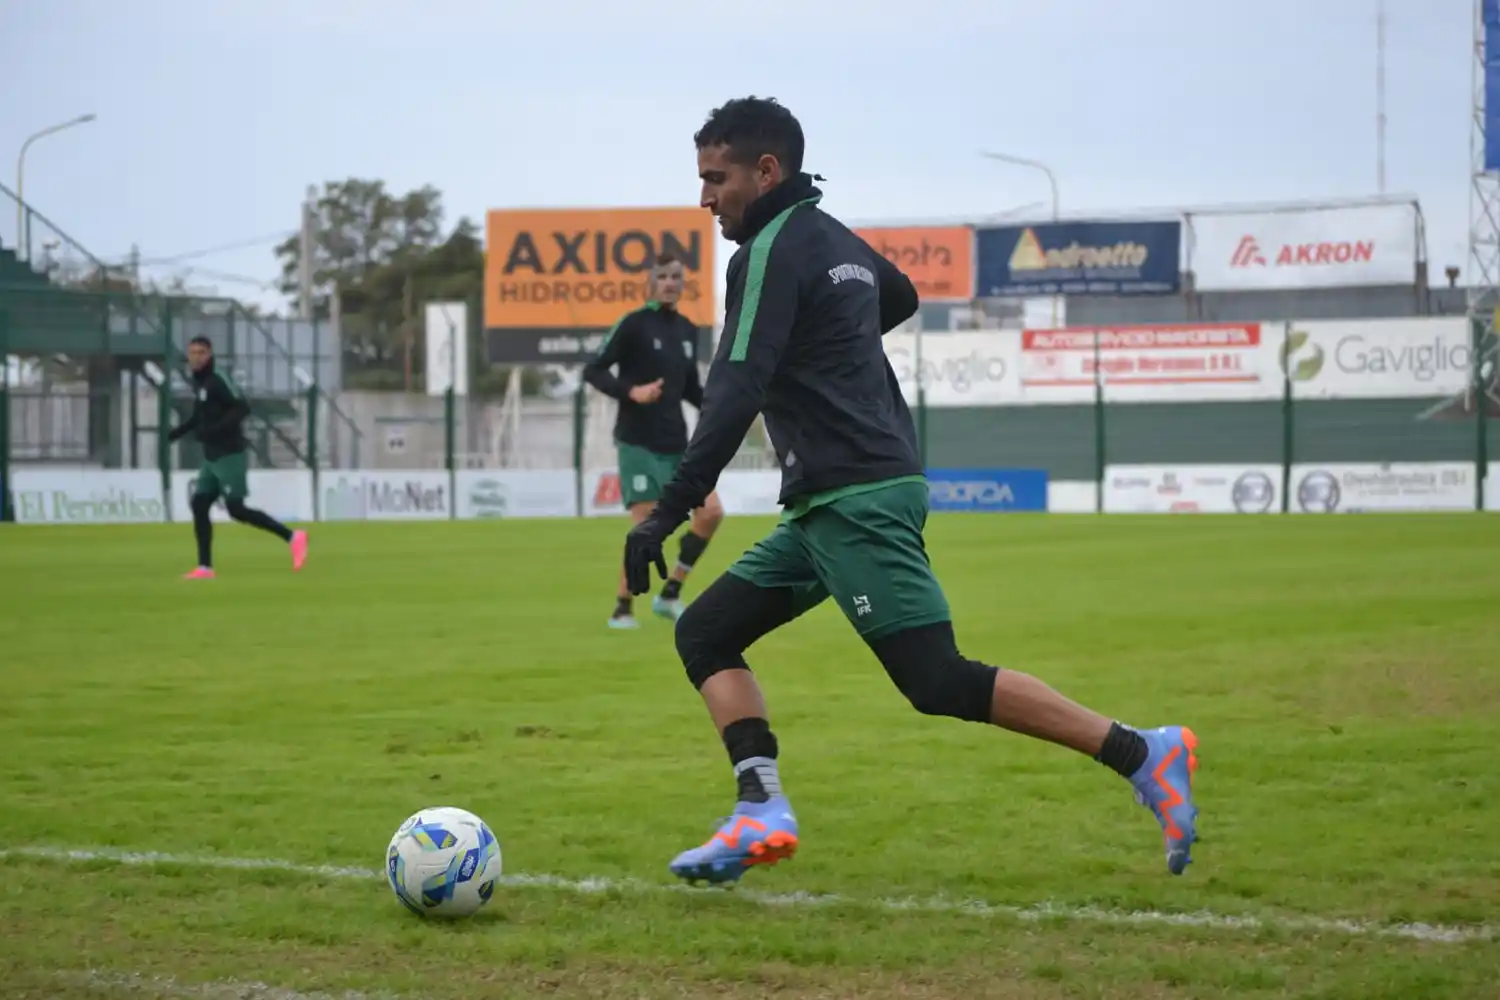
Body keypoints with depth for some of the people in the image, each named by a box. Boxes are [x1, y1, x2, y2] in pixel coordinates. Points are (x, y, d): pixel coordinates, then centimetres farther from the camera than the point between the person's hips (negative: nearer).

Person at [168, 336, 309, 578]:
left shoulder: (218, 380, -14)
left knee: (236, 509, -10)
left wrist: (214, 430, -29)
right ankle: (205, 567, 5)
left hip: (230, 455, -9)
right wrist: (176, 432, 13)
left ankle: (292, 537, -4)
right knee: (199, 505, 3)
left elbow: (242, 408, -22)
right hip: (211, 458, 9)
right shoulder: (198, 382, 12)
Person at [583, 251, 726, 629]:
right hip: (638, 442, -7)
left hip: (676, 442, 7)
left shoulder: (687, 330, 11)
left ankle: (669, 595, 11)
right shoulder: (633, 324, -8)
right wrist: (631, 391, -25)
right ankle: (622, 608, 5)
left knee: (711, 512, -1)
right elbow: (593, 371, -9)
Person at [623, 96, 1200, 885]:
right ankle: (762, 812, -6)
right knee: (704, 632, 8)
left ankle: (1143, 756, -13)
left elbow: (736, 392, -21)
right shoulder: (834, 240, 18)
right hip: (835, 502, 10)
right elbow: (901, 297, 41)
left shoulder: (773, 251, -10)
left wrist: (671, 509, -25)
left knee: (939, 683, -13)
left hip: (855, 500, -10)